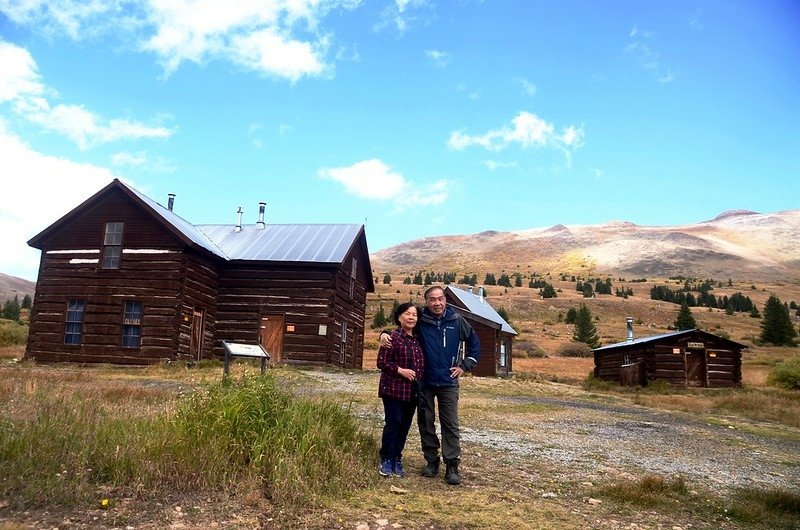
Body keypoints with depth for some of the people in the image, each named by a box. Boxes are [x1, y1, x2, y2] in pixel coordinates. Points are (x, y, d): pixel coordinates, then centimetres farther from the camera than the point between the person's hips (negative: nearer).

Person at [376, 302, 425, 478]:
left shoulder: (418, 339, 11)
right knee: (393, 423, -4)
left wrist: (420, 381, 8)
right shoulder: (393, 337, -9)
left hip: (412, 391, 6)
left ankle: (397, 460, 21)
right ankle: (386, 460, 10)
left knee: (405, 425, 10)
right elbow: (381, 361, -11)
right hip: (394, 389, -6)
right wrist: (400, 370, -17)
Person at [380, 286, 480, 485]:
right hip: (424, 381, 1)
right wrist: (385, 333, -14)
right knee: (425, 422, 9)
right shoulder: (420, 321, -3)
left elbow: (474, 342, 10)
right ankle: (431, 461, 22)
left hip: (448, 382, -1)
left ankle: (452, 466, 2)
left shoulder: (456, 321, -2)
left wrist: (464, 366, 5)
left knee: (450, 424, -2)